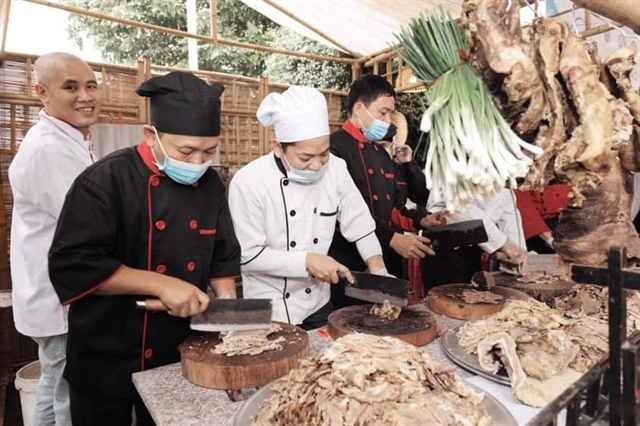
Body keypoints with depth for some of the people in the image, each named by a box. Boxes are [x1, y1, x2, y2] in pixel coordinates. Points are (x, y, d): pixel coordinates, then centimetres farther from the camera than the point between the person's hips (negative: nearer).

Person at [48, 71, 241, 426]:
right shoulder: (106, 181, -19)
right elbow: (71, 264, -24)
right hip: (107, 363, -4)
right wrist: (161, 284, -28)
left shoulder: (210, 184, -2)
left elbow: (223, 255, 5)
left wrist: (227, 305, -10)